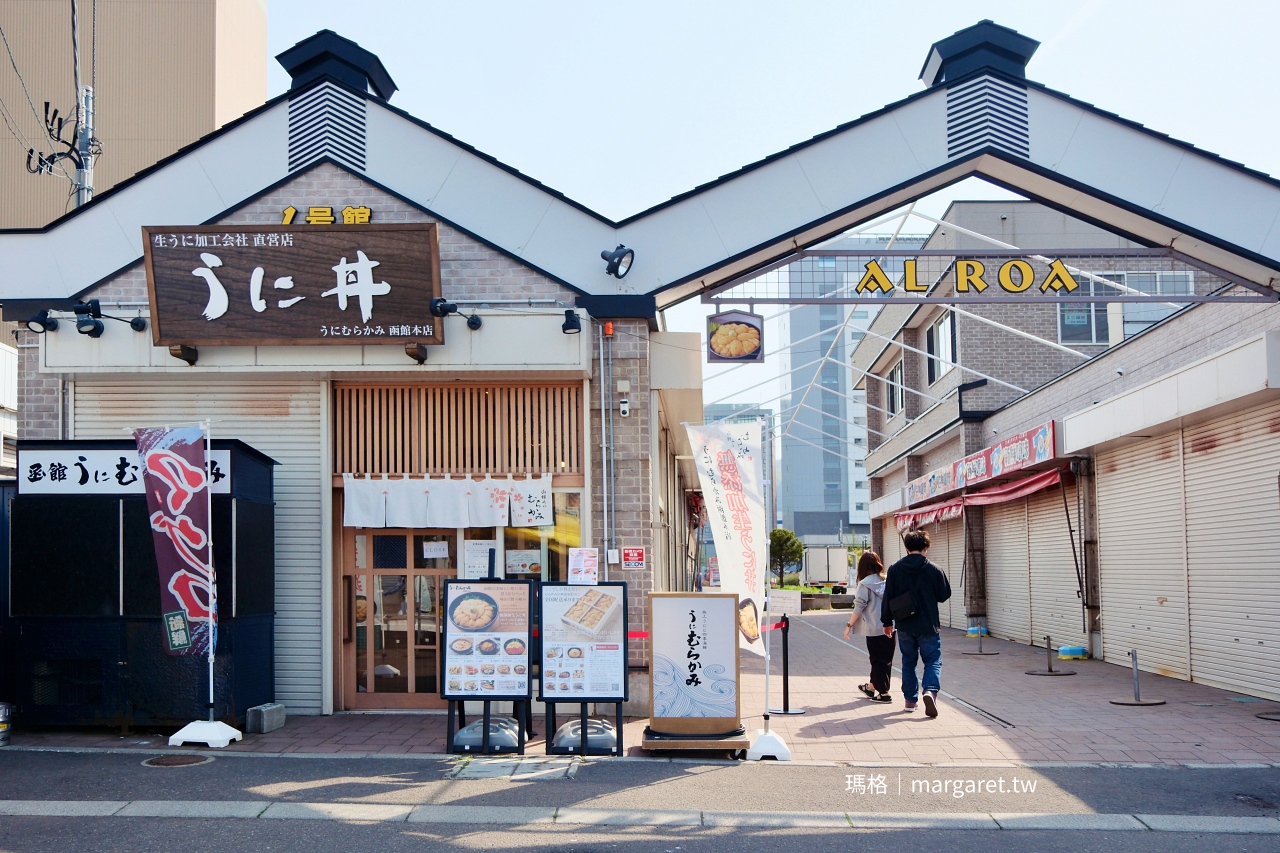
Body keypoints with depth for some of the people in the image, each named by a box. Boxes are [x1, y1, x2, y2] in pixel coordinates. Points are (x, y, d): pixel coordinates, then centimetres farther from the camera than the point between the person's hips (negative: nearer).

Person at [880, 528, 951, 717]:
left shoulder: (895, 569, -2)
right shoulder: (934, 570, -9)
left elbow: (888, 597, 1)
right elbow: (945, 595, 0)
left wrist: (887, 622, 10)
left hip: (904, 625, 2)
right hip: (928, 626, -2)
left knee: (908, 661, 15)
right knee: (933, 660, 5)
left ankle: (910, 699, 17)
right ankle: (930, 690, -20)